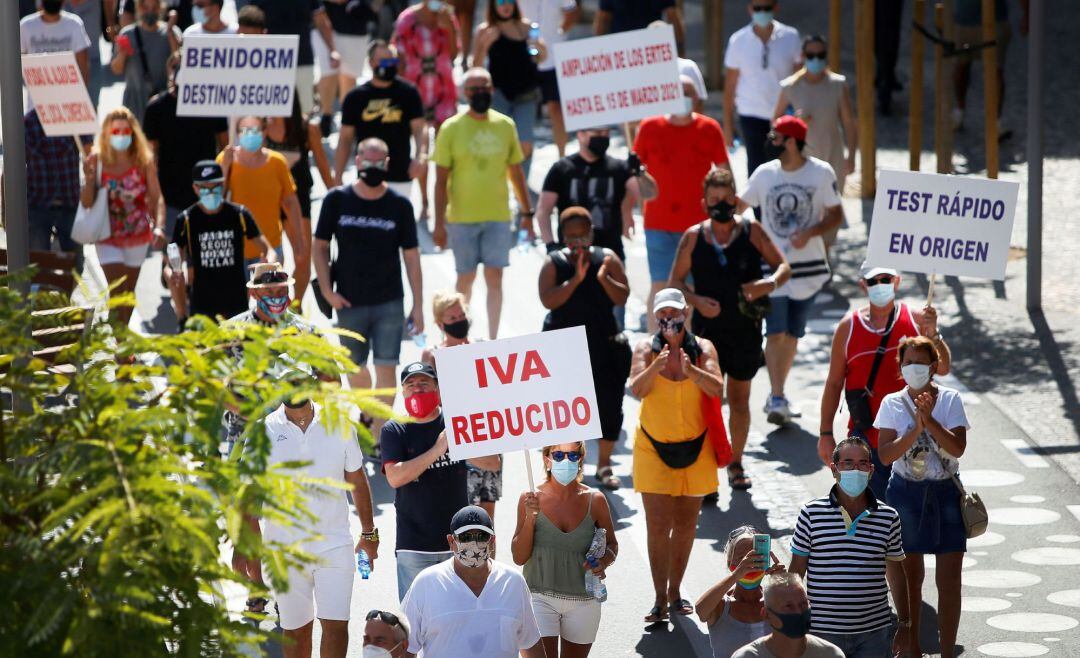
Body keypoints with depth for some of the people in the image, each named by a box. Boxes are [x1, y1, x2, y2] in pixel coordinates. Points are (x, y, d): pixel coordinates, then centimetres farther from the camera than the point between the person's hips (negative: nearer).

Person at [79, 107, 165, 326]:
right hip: (108, 238, -2)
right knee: (116, 291, -11)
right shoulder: (96, 160, -10)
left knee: (129, 292, 16)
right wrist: (89, 179, -27)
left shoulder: (144, 161, -8)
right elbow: (86, 203, -9)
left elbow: (156, 198, -8)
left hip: (137, 235, 2)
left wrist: (158, 227, -23)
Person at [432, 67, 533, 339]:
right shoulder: (451, 128, -5)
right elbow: (441, 180, -5)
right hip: (462, 217, -2)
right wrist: (439, 223, -9)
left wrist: (527, 211, 12)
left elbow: (516, 171, 12)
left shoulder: (505, 125, 4)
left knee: (495, 277, -1)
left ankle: (493, 340, 4)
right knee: (466, 277, 8)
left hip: (498, 216, 2)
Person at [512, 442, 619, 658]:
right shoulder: (531, 499, -7)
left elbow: (611, 544, 12)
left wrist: (603, 562, -10)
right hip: (540, 597, -2)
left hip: (583, 601, 2)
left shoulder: (595, 500, -3)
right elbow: (519, 557, -6)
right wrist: (530, 518, -19)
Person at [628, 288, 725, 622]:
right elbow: (636, 389, -19)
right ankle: (660, 598, -2)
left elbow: (717, 387, -18)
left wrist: (692, 370, -36)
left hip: (694, 445, 2)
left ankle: (675, 592, 24)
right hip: (654, 447, -2)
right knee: (658, 525, -6)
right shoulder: (646, 348, -7)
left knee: (686, 525, 10)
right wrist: (655, 368, -38)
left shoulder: (703, 348, -5)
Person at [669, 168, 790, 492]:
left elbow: (784, 267, 3)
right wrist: (696, 299, -14)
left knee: (740, 398, 12)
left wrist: (770, 283, -19)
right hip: (707, 328, -1)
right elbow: (676, 281, 5)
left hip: (745, 331, 1)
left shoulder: (752, 231, -1)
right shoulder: (693, 237, -1)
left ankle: (735, 464, 27)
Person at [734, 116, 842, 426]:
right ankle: (777, 399, -13)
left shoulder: (821, 173, -4)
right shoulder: (764, 173, 2)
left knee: (792, 334, 9)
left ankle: (777, 396, 21)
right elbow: (739, 205, 15)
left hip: (808, 266, 0)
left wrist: (810, 233, -17)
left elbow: (836, 215, -2)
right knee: (775, 333, -11)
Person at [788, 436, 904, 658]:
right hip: (822, 631, -1)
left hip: (873, 635, 1)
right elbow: (797, 570, 4)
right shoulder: (812, 513, -2)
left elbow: (896, 572, 12)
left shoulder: (888, 517, 3)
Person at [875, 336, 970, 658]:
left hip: (946, 493, 0)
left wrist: (930, 421, -24)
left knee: (950, 578, -3)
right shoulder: (892, 403, -2)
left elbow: (957, 448, -13)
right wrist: (916, 429, -23)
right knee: (910, 574, 9)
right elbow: (885, 454, -11)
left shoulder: (950, 399, -3)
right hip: (906, 492, 0)